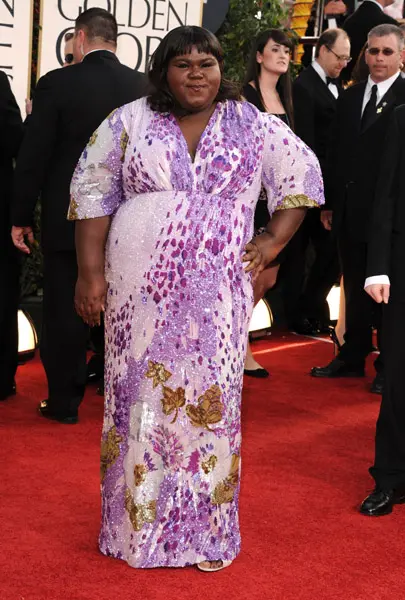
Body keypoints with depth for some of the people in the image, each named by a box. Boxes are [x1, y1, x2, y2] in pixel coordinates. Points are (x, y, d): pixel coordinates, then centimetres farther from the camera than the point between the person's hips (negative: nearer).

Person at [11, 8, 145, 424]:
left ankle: (64, 401, 12)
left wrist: (20, 216, -2)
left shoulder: (56, 84, -11)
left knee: (65, 309, 6)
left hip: (68, 217, -3)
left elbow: (33, 155, -10)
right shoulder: (143, 87, -1)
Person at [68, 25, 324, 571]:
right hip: (140, 286, 0)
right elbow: (92, 192, 4)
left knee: (210, 398, 1)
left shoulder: (251, 126, 4)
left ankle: (207, 529, 15)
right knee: (141, 394, 6)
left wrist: (275, 240, 3)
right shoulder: (128, 123, 2)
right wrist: (91, 272, -2)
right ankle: (138, 522, 21)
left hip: (216, 291, 0)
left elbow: (302, 174, 12)